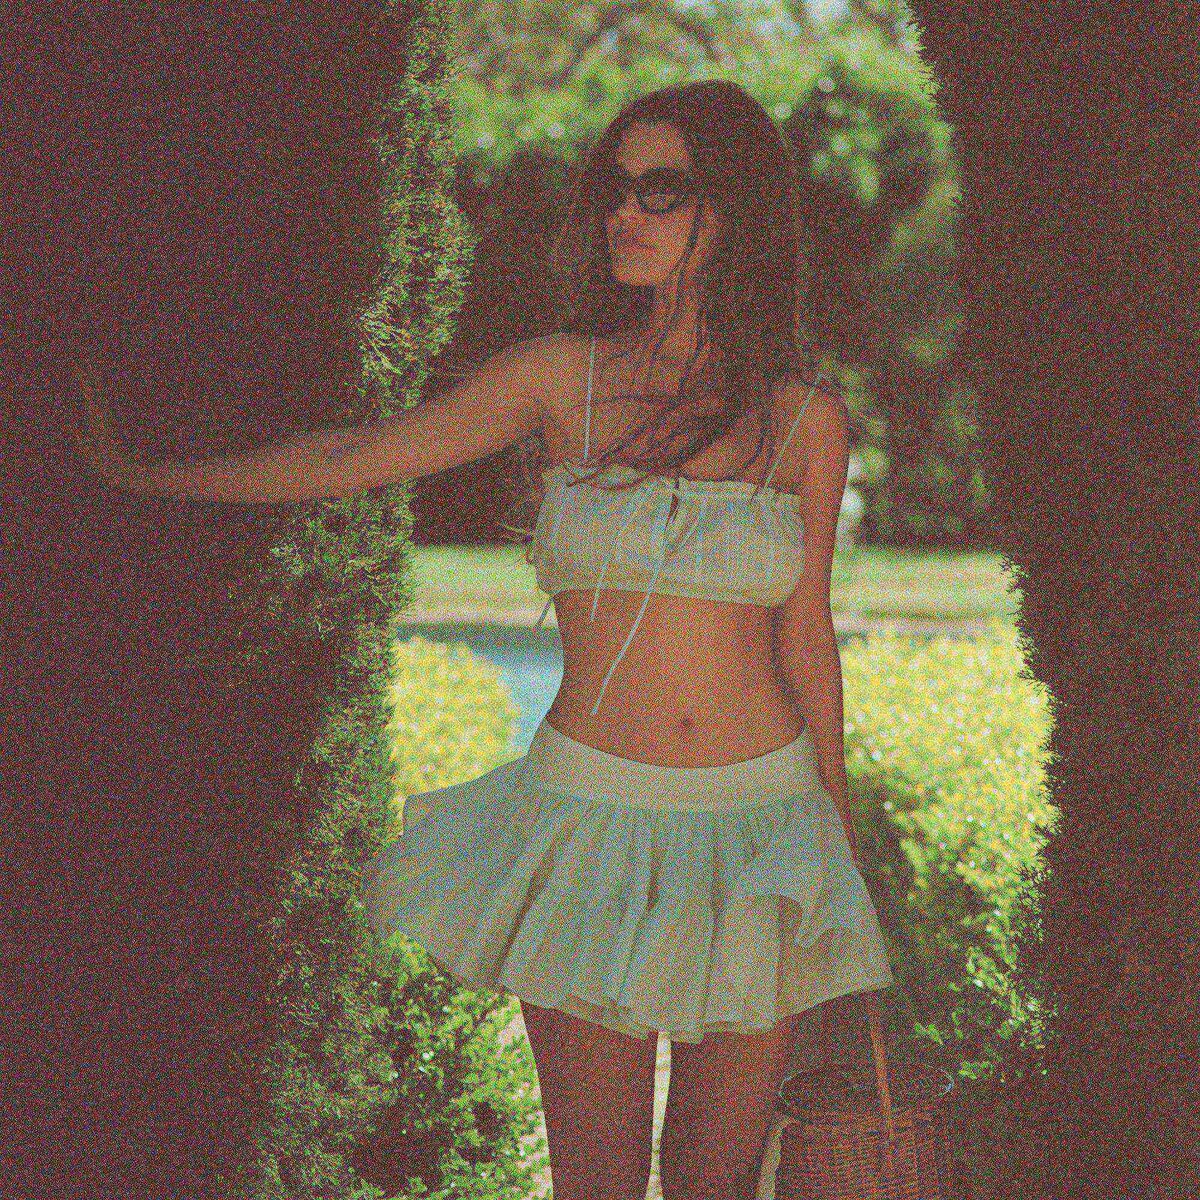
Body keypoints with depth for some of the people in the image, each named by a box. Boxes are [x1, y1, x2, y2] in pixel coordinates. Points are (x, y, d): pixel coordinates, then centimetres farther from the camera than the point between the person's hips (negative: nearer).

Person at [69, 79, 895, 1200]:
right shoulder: (560, 375, -1)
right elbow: (352, 457, 4)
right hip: (589, 815, 0)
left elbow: (803, 638, 7)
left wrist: (842, 843, 12)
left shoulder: (807, 415, -1)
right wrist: (139, 473, 8)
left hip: (759, 823, 0)